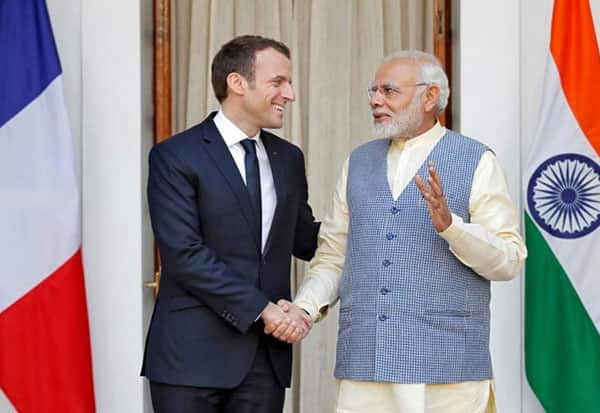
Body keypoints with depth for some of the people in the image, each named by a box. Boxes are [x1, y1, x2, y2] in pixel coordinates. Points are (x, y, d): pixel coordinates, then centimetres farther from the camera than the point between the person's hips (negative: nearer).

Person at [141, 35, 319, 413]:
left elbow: (304, 240, 20)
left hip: (267, 353, 5)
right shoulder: (176, 157, -6)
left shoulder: (288, 159, 14)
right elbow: (184, 254, -13)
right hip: (194, 352, -5)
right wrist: (262, 309, -15)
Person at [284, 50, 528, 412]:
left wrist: (450, 225, -19)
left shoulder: (476, 162, 1)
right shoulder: (358, 163, 14)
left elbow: (510, 260, -5)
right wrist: (306, 307, -3)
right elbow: (333, 256, 14)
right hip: (363, 365, 4)